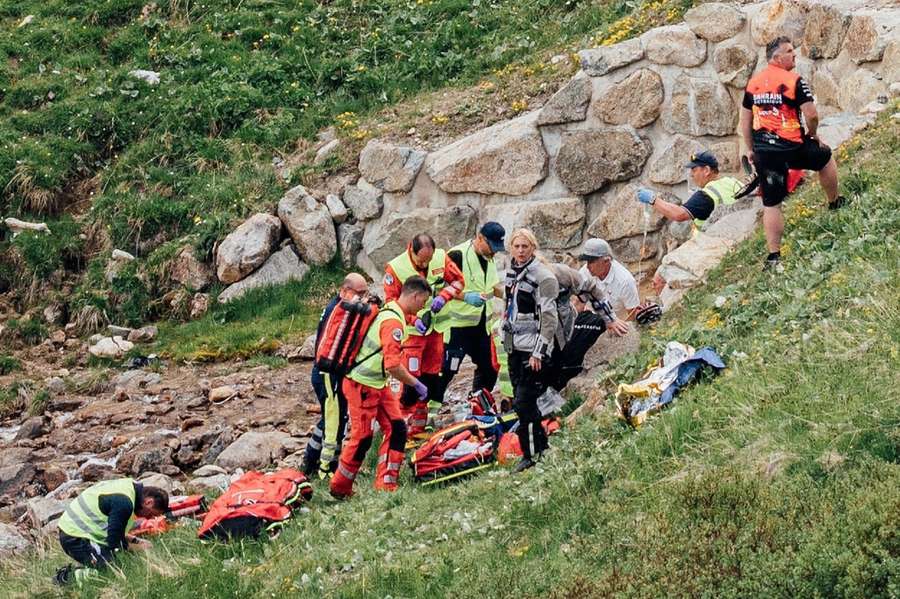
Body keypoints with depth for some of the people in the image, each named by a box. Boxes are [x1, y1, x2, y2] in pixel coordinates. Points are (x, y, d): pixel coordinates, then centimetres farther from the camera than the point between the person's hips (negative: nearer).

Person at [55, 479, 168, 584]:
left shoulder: (129, 485, 8)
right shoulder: (124, 502, -23)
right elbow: (114, 543, -17)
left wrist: (134, 540, 12)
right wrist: (139, 547, -3)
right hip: (76, 538, -11)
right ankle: (71, 576, -12)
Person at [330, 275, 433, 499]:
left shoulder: (392, 311, 6)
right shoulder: (393, 322, -24)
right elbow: (392, 365, -29)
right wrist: (416, 384, -20)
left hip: (378, 384, 10)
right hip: (362, 386, -10)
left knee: (397, 429, 3)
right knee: (362, 438, -3)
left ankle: (386, 485, 6)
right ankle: (339, 488, 12)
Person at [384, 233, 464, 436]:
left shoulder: (441, 258, -8)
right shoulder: (395, 268, -17)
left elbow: (458, 280, 2)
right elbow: (391, 302, -12)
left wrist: (443, 296, -17)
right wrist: (413, 319, -23)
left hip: (435, 328, 5)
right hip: (411, 330, -5)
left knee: (431, 375, 10)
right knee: (411, 376, -10)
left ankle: (420, 425, 21)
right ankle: (407, 426, -3)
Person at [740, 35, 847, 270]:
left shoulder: (753, 83, 7)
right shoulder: (794, 81, -11)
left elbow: (745, 120, 12)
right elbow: (811, 115, -15)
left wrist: (750, 150, 20)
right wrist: (813, 134, 5)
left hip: (764, 151, 4)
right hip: (792, 146, -4)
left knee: (771, 204, 8)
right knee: (825, 157, 28)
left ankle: (774, 256, 6)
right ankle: (834, 203, 44)